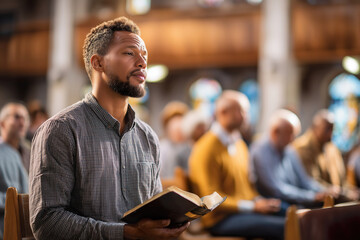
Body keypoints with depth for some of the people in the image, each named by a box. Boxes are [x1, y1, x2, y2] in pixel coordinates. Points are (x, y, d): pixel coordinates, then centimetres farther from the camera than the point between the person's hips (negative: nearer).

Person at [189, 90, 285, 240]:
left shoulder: (239, 144, 17)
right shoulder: (206, 149, -11)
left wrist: (260, 200, 4)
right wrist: (253, 206, -16)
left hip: (247, 209, 8)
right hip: (221, 219, -8)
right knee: (285, 227, -27)